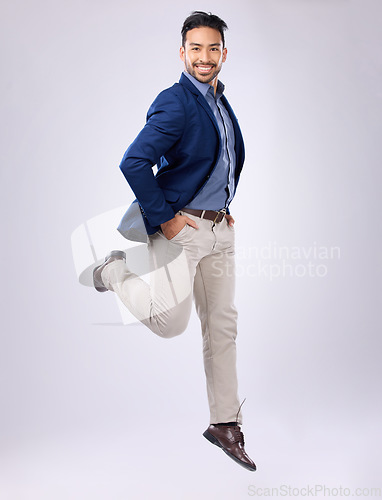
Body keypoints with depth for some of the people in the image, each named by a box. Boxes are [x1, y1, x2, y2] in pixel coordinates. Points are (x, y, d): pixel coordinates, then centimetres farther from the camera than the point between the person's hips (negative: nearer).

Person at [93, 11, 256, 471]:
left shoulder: (221, 102, 12)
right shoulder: (174, 103, -15)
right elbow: (133, 163, -24)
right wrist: (165, 218, -20)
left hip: (220, 228, 8)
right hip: (179, 226, -8)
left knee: (222, 326, 10)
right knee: (170, 323, -10)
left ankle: (224, 423, 20)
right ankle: (116, 272, 18)